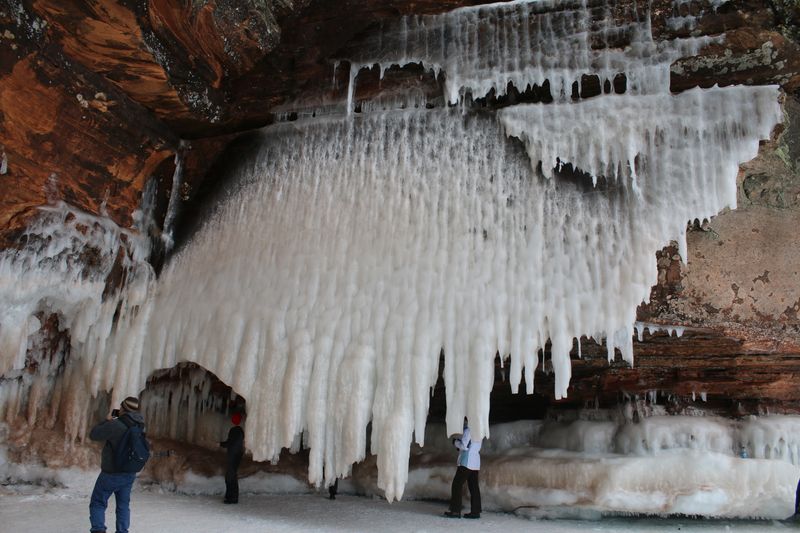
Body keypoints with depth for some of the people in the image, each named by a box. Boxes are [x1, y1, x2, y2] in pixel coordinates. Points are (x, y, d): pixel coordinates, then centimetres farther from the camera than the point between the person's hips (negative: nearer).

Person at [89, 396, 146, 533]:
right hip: (130, 474, 6)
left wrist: (107, 421, 0)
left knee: (98, 503, 8)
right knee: (123, 505, 15)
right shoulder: (140, 427, -1)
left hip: (111, 474, -6)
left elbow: (93, 434, -10)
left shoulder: (115, 425, -22)